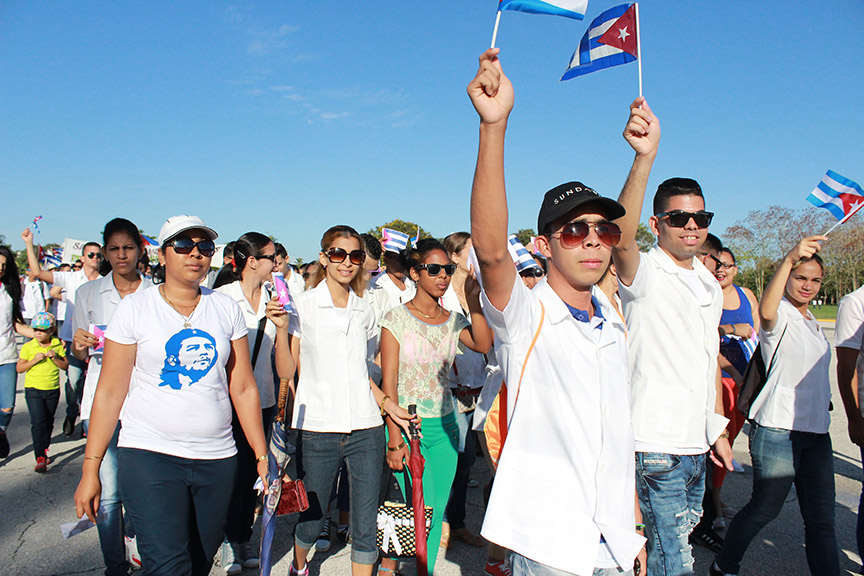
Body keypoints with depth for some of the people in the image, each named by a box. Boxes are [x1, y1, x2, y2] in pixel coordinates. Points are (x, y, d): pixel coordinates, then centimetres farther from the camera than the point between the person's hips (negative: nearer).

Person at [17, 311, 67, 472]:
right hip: (33, 388, -2)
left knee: (48, 422, 14)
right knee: (38, 422, -12)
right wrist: (34, 360, -17)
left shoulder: (58, 345, 0)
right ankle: (40, 458, -12)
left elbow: (65, 366, 1)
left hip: (53, 389, 2)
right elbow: (19, 368, -2)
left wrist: (55, 358, -17)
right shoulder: (28, 347, -3)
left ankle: (44, 451, 35)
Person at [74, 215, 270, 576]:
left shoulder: (227, 309, 5)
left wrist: (262, 456, 6)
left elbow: (243, 388, 7)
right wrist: (90, 468, -2)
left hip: (217, 459, 3)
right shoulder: (134, 308, -1)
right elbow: (109, 393, 0)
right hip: (150, 455, -2)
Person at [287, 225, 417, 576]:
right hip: (317, 429, -3)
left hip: (366, 430, 3)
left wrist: (387, 404, 6)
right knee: (312, 520, 12)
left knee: (366, 527, 6)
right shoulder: (303, 305, -1)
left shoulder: (365, 311, 10)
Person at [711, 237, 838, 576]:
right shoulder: (780, 314, -9)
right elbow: (766, 311, -36)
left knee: (822, 519, 7)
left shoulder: (811, 321, 18)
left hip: (816, 430, 8)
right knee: (764, 508, 3)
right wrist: (788, 259, -46)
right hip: (778, 429, -7)